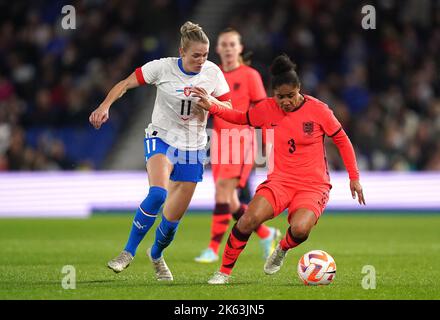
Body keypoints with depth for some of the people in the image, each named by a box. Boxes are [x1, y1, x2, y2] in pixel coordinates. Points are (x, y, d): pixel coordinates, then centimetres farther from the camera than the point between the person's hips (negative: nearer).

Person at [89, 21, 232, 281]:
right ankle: (128, 253, -18)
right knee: (158, 193, -31)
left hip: (193, 148, 3)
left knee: (174, 216, 5)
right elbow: (126, 84, -8)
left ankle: (156, 255, 37)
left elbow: (228, 109, 0)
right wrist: (105, 106, -24)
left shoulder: (212, 72, -5)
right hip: (162, 139, -3)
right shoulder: (163, 67, -12)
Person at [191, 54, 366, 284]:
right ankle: (224, 271, -7)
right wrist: (211, 107, 7)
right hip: (280, 180, 2)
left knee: (300, 229, -31)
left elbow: (342, 140, 5)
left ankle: (283, 249, 7)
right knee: (250, 218, -26)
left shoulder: (318, 110, -6)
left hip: (314, 185, -2)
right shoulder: (266, 109, 0)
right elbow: (242, 118, 20)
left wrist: (354, 177, 6)